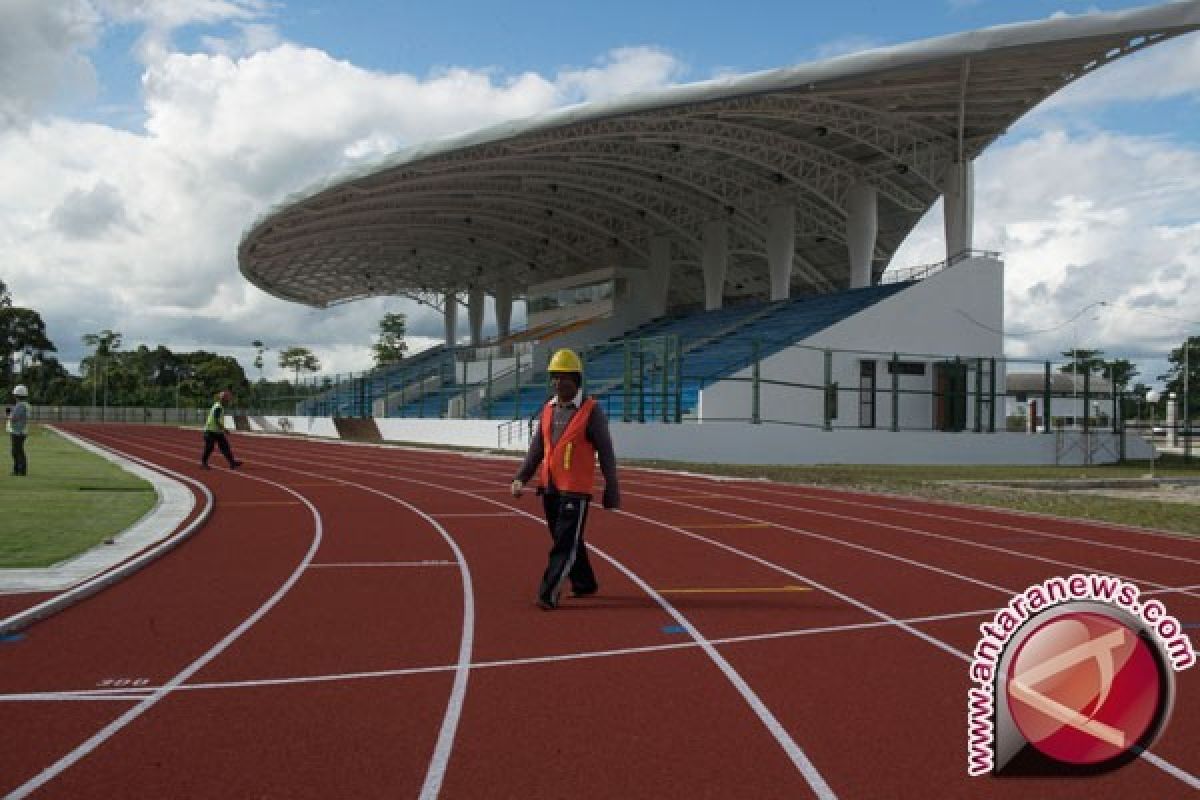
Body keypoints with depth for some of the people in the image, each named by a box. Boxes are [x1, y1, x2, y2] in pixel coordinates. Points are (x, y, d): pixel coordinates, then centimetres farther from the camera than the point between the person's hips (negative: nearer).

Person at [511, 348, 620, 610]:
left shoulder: (591, 411, -8)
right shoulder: (548, 409, 10)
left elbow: (606, 453, -6)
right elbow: (536, 448, 13)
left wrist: (612, 490, -6)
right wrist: (521, 478, 4)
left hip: (576, 490, -7)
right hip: (549, 488, 7)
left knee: (565, 543, -5)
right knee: (564, 539, 16)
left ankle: (548, 593, -4)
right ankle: (584, 584, 32)